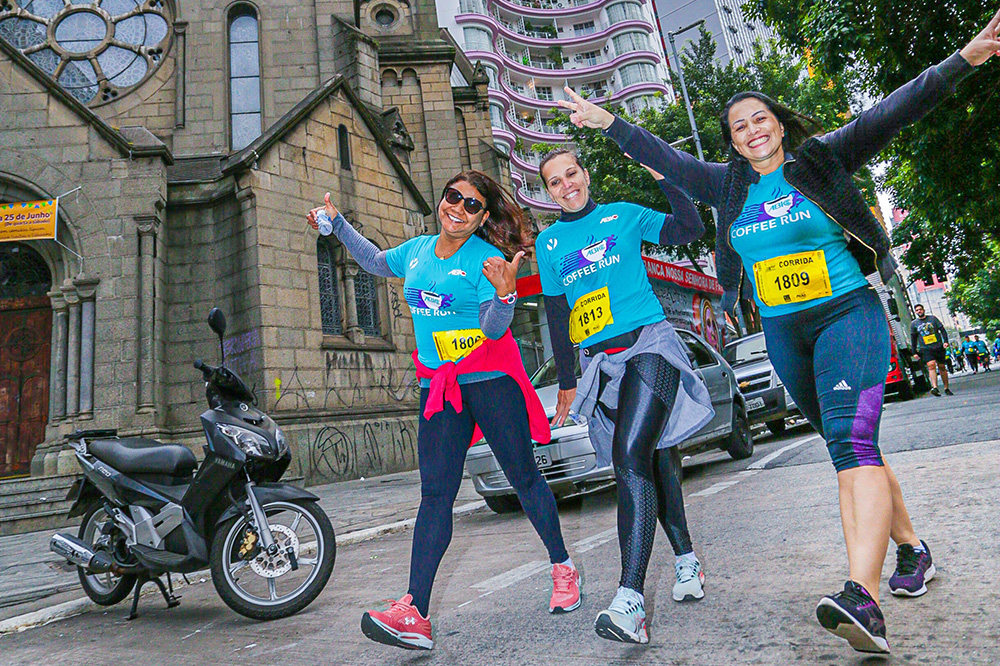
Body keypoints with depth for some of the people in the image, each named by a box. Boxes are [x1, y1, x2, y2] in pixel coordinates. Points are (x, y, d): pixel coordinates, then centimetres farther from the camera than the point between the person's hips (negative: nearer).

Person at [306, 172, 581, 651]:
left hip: (491, 380, -4)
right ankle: (414, 614, -4)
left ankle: (562, 568, 28)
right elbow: (376, 261, 30)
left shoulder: (487, 259, -8)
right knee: (435, 495, -2)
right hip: (438, 388, 5)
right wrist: (337, 223, 30)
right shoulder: (417, 250, 10)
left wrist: (504, 294, -35)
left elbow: (493, 329, -16)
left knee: (523, 477, 6)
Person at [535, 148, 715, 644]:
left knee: (631, 456, -21)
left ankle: (630, 600, -24)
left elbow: (690, 228, 2)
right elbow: (557, 314, 16)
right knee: (651, 459, 9)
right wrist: (566, 383, 16)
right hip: (597, 361, 4)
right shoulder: (547, 243, 15)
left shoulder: (623, 215, 10)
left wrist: (663, 176, -5)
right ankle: (685, 560, 27)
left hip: (648, 344, -3)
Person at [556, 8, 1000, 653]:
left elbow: (891, 113, -6)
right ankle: (912, 549, 29)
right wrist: (609, 122, 19)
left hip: (848, 313, -4)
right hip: (784, 332, 5)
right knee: (849, 449, 11)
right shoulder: (730, 185, 11)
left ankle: (863, 597, -30)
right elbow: (667, 159, 16)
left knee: (851, 437, -22)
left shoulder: (820, 159, 2)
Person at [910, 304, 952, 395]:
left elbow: (942, 330, 9)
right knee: (931, 365, -21)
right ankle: (934, 387, -31)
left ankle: (946, 388, 15)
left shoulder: (932, 318, 9)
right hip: (925, 348, -1)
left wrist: (945, 341, -4)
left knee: (942, 367, 5)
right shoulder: (913, 323, 9)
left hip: (938, 346, 1)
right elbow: (913, 339, 12)